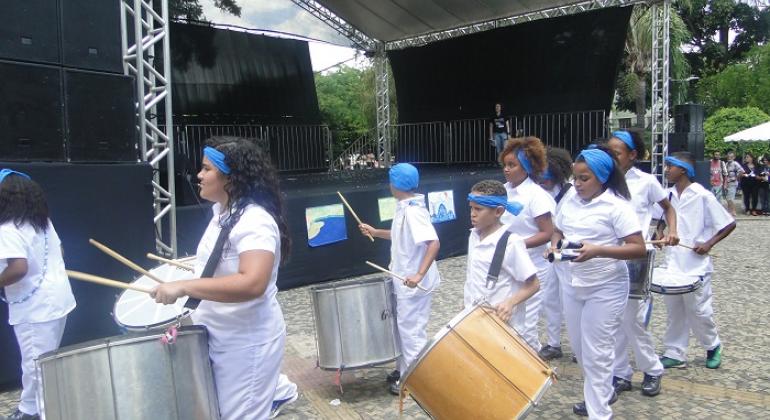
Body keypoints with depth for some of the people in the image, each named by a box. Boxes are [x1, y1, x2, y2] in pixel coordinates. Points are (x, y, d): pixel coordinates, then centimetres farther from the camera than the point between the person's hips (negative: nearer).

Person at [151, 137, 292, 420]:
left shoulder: (255, 221, -25)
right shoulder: (223, 212, 6)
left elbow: (252, 284, -37)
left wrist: (184, 287, -36)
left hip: (247, 340, -9)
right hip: (219, 335, 9)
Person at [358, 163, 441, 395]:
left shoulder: (413, 211, -24)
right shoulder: (405, 208, 8)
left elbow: (434, 243, -33)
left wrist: (420, 274, -38)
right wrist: (376, 232, 16)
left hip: (414, 284, -10)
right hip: (404, 281, 10)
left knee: (411, 330, 3)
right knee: (403, 327, 20)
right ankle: (404, 370, 35)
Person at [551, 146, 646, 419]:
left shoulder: (617, 206, -15)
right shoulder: (569, 202, 3)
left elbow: (639, 249, -19)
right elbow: (558, 231, 16)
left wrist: (597, 250, -30)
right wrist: (555, 245, -7)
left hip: (606, 288, -7)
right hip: (572, 284, 7)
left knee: (596, 353, 0)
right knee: (580, 348, 19)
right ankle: (602, 392, 42)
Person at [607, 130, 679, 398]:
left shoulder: (646, 182, -3)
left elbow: (668, 208, 11)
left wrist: (672, 232, -5)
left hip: (636, 260, -3)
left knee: (633, 320, 0)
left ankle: (652, 370, 23)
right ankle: (620, 374, 20)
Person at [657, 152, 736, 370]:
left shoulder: (702, 196, -13)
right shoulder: (668, 195, 4)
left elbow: (729, 224, -7)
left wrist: (709, 244, -15)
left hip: (696, 265, -6)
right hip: (672, 264, 6)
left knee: (698, 310, 6)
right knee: (673, 311, 11)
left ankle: (713, 346, 32)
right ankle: (674, 354, 20)